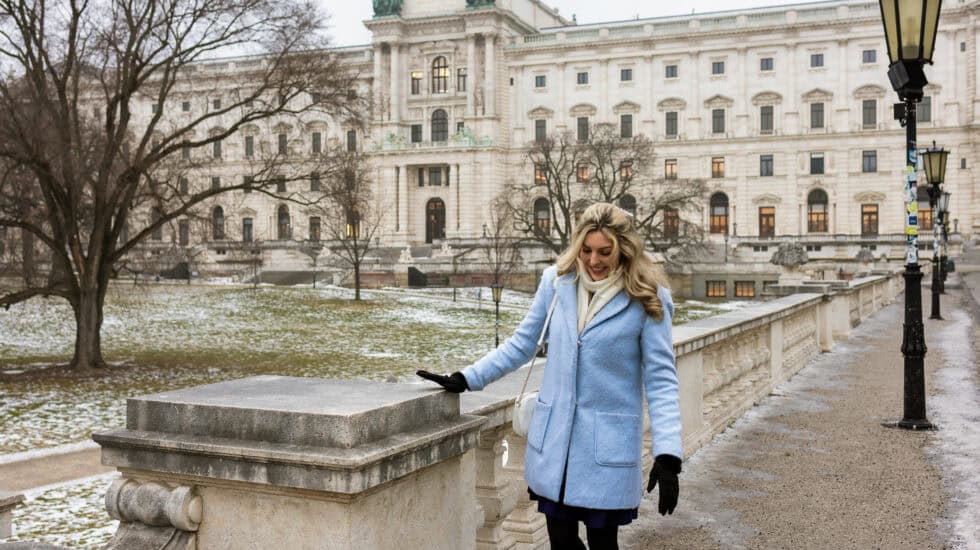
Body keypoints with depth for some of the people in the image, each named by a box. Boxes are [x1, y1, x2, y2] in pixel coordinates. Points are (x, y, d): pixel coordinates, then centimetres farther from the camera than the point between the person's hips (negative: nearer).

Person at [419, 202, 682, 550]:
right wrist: (465, 380, 3)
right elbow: (521, 345, 9)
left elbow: (660, 379, -8)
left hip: (607, 447, -3)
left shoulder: (647, 300, -9)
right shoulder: (557, 281, 0)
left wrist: (667, 455, -15)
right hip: (553, 440, 3)